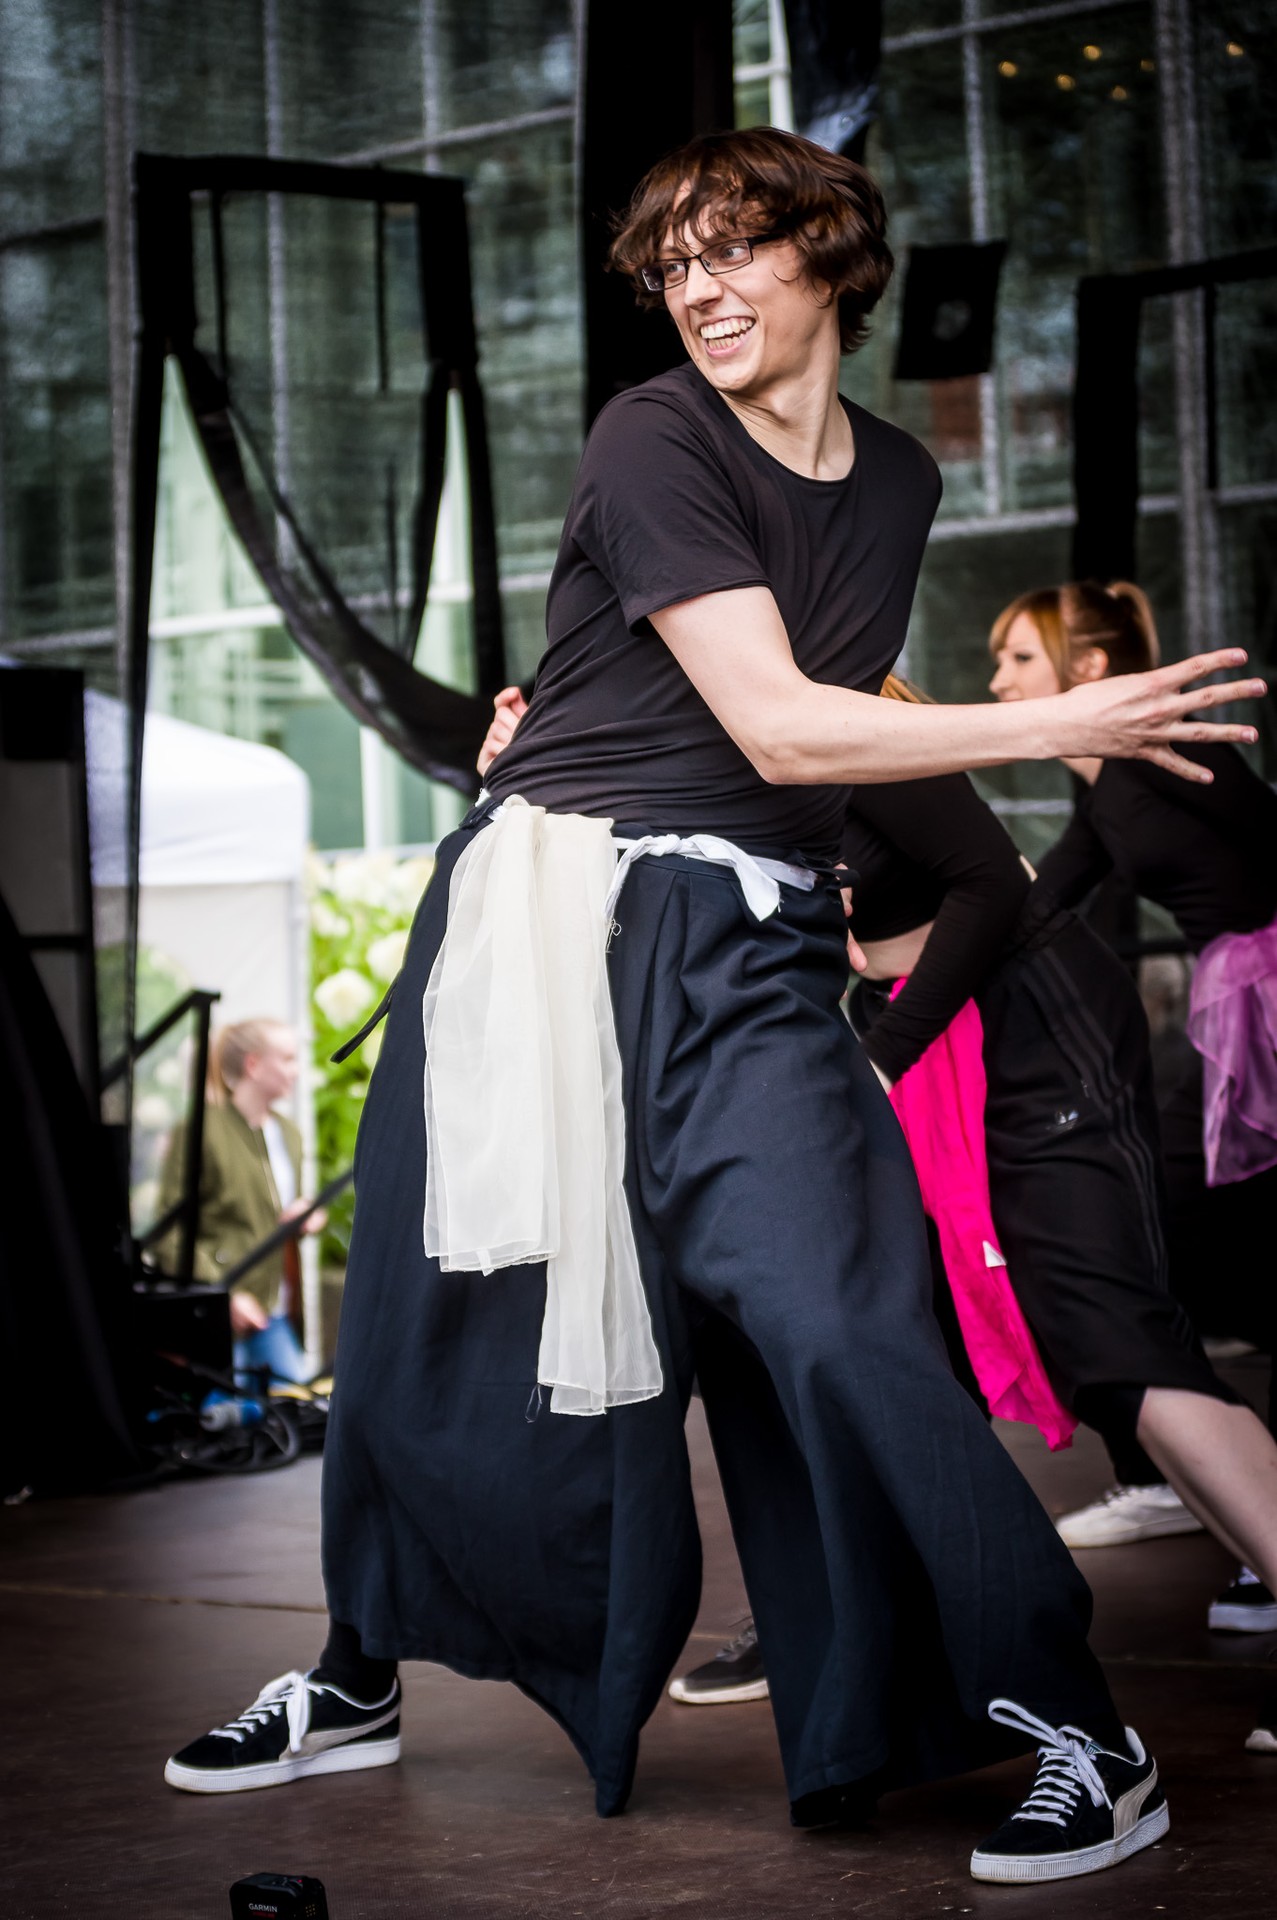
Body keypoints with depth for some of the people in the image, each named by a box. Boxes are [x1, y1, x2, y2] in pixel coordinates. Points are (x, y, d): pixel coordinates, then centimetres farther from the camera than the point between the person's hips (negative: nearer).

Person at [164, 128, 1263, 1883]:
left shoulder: (897, 480, 10)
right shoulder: (653, 444, -8)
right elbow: (775, 725, -15)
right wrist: (1064, 726, -15)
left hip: (750, 949, 2)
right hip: (543, 918, -1)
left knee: (835, 1312, -15)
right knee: (441, 1317, 8)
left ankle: (1084, 1738, -9)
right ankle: (359, 1684, 30)